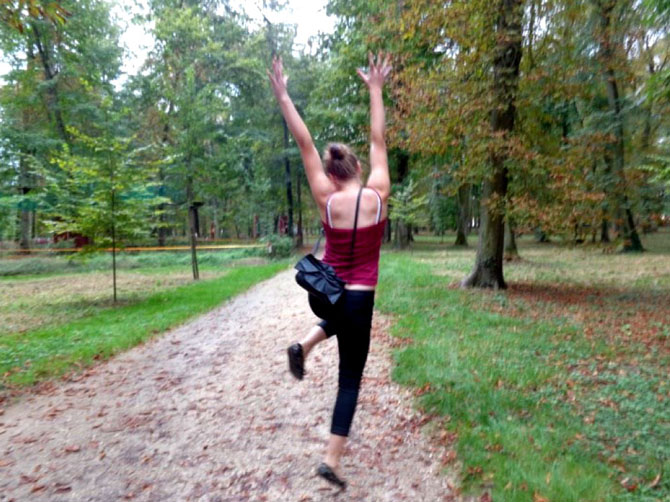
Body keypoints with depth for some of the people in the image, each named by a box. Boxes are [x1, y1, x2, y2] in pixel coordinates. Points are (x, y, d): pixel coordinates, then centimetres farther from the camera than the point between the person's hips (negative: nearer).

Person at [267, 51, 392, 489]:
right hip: (358, 299, -2)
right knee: (350, 378, 12)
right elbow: (378, 142, 0)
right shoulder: (377, 195, -10)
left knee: (337, 315, 41)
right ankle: (332, 460, 11)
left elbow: (305, 145, -6)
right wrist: (376, 90, 8)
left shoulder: (327, 201, -8)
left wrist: (282, 96, -1)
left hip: (322, 292, 3)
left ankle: (305, 345, 14)